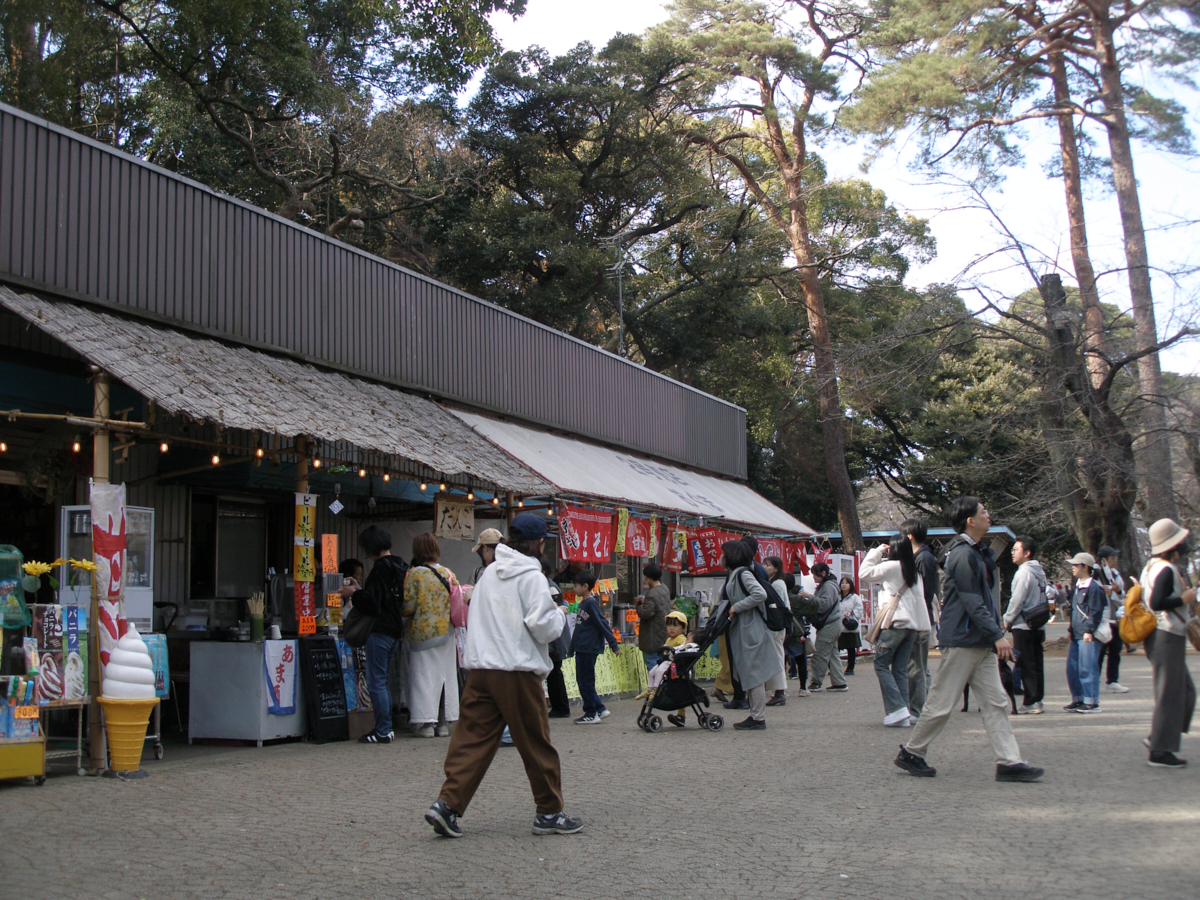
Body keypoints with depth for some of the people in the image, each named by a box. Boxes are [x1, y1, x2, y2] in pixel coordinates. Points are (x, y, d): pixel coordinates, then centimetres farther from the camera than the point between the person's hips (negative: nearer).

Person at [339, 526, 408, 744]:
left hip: (380, 630, -10)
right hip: (395, 629, 10)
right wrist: (359, 589, 22)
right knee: (382, 681, 16)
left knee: (376, 682, -5)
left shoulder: (381, 568, -15)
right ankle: (386, 728, 18)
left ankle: (383, 731, -5)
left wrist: (352, 594, -3)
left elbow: (372, 602, -19)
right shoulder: (399, 566, 13)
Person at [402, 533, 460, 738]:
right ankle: (444, 723, 12)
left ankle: (426, 723, -1)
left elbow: (408, 607, -13)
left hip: (423, 632, -4)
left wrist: (403, 615, 8)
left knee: (424, 675, 1)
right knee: (446, 675, 9)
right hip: (446, 632, 4)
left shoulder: (414, 574, -10)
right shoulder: (448, 573, 3)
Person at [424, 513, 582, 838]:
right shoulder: (532, 576, -7)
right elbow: (544, 627, -13)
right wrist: (560, 615, 9)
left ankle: (447, 803, -7)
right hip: (517, 671, -6)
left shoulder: (489, 572, 15)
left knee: (472, 738, 5)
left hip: (480, 667, 6)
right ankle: (550, 813, 14)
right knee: (536, 744, 5)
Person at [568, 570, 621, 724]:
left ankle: (591, 714, 6)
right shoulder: (582, 604, 15)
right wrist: (572, 648, 25)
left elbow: (603, 624, -15)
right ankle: (600, 709, 17)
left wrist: (614, 644, -16)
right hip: (581, 648, 9)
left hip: (589, 648, -9)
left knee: (586, 682, -2)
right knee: (582, 681, 11)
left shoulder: (591, 603, -13)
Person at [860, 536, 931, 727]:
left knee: (881, 664, -1)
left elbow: (864, 573, -2)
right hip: (912, 624, 7)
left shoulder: (891, 566, -6)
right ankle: (904, 712, 4)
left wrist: (877, 552, 6)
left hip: (895, 623, -7)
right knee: (900, 668, 9)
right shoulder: (914, 571, 15)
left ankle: (897, 710, -12)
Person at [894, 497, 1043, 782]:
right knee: (942, 702, -1)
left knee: (996, 702, 4)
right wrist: (997, 635, -20)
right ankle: (911, 753, 12)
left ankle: (1009, 762, 2)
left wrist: (995, 633, 17)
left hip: (981, 643, 10)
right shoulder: (962, 555, -16)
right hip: (961, 641, -10)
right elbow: (972, 603, -20)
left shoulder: (977, 553, 16)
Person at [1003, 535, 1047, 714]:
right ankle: (1038, 699, 13)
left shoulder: (1024, 572, -14)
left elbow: (1017, 601, -16)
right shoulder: (1040, 572, 13)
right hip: (1038, 625, 8)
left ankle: (1030, 702, -5)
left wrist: (1007, 620, -4)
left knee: (1026, 665, -5)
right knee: (1036, 664, 10)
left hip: (1023, 626, -8)